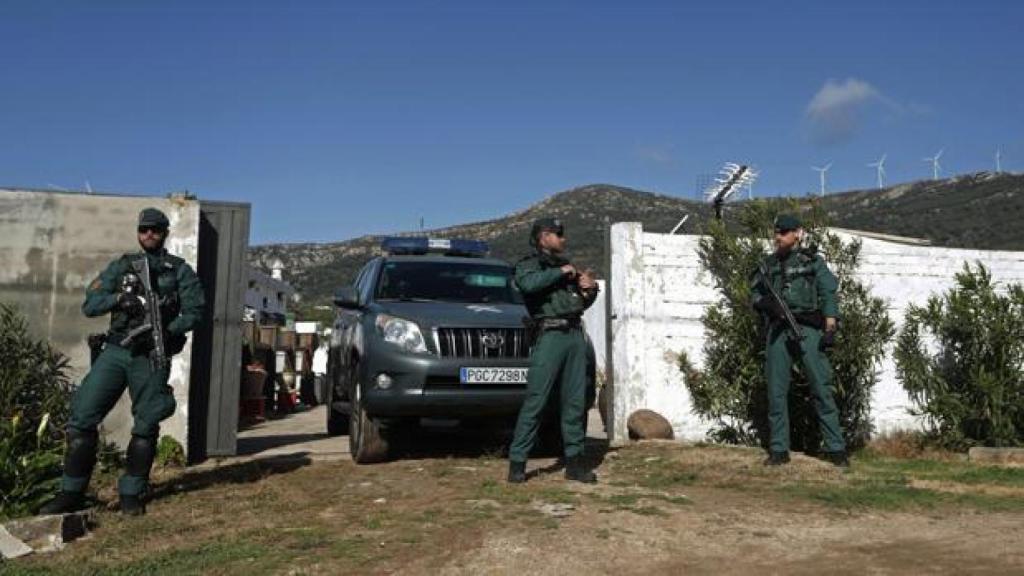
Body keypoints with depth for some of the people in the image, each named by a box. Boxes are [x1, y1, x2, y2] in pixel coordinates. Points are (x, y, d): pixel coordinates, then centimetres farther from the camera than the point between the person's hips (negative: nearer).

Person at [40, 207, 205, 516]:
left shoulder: (180, 270, 6)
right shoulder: (121, 266, 12)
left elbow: (194, 311, -3)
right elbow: (89, 305, 6)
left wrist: (166, 331, -18)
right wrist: (118, 298, -14)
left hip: (151, 357, -2)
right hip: (115, 351, 2)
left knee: (146, 427, 2)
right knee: (82, 418, -6)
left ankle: (131, 494, 14)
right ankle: (71, 493, 4)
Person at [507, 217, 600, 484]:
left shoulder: (566, 265, 24)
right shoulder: (528, 265, 5)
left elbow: (582, 303, 29)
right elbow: (529, 283, -21)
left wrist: (590, 289, 7)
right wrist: (560, 272, -9)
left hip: (575, 334, 6)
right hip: (550, 335, -6)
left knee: (575, 402, 5)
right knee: (535, 401, -8)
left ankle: (574, 461, 12)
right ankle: (517, 462, -3)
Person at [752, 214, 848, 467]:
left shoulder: (813, 261, 7)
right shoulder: (769, 263, 16)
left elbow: (829, 296, 0)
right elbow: (756, 295, 15)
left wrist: (830, 329, -10)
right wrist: (768, 303, -8)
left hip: (808, 329, -3)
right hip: (778, 330, 3)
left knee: (822, 388, -5)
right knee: (776, 391, 1)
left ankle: (835, 448, 0)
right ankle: (779, 449, 8)